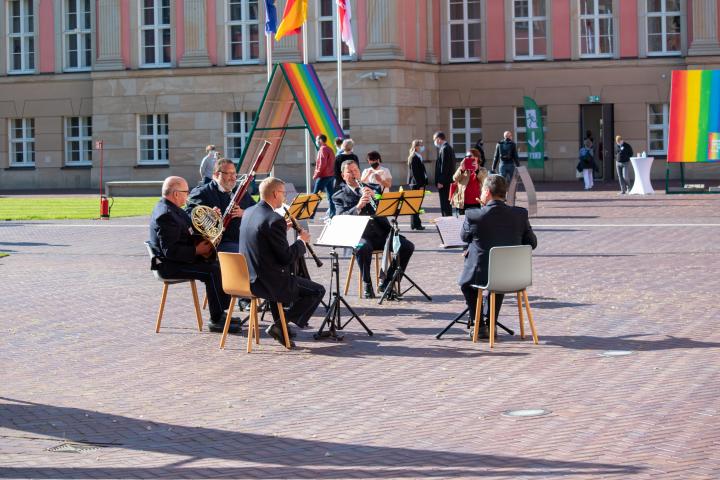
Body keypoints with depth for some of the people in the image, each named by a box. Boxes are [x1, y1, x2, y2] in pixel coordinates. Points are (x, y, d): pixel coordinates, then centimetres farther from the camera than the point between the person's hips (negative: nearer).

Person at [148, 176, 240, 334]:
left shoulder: (172, 209, 11)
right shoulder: (165, 215, -23)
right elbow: (170, 251, -28)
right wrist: (196, 251, -23)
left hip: (183, 259, 11)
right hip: (169, 265, -11)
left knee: (220, 265, 10)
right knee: (213, 271, -23)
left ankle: (220, 313, 16)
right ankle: (216, 321, -18)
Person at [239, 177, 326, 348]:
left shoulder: (248, 213, 6)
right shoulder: (274, 220, -20)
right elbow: (287, 257, -18)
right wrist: (302, 241, -1)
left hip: (248, 278, 9)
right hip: (269, 282, -9)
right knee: (317, 291, 5)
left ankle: (280, 326, 32)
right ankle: (279, 325, 0)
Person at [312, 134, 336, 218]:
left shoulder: (323, 149, -11)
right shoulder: (329, 149, 16)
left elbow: (322, 164, -18)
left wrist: (316, 175, -12)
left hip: (323, 176, -9)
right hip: (331, 175, 9)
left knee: (315, 194, -5)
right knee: (330, 194, 6)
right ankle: (332, 213, 4)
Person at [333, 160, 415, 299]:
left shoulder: (374, 188, 20)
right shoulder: (339, 196, 11)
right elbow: (342, 217, -7)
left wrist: (375, 196, -10)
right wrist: (358, 207, -24)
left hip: (382, 233, 4)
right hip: (360, 235, -3)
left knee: (408, 246, -19)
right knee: (362, 248, -38)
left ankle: (387, 282, -6)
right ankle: (367, 285, -16)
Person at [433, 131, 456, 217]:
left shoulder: (444, 149, -16)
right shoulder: (449, 147, 15)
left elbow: (444, 166, -20)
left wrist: (440, 182, -18)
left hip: (444, 182, -10)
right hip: (449, 180, 10)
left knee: (445, 204, -7)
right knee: (446, 203, 15)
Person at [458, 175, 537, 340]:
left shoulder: (473, 216, -17)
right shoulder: (520, 214, -9)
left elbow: (464, 237, 4)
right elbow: (532, 243, 1)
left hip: (481, 275, -3)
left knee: (465, 282, 33)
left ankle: (480, 326, 28)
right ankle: (490, 323, 39)